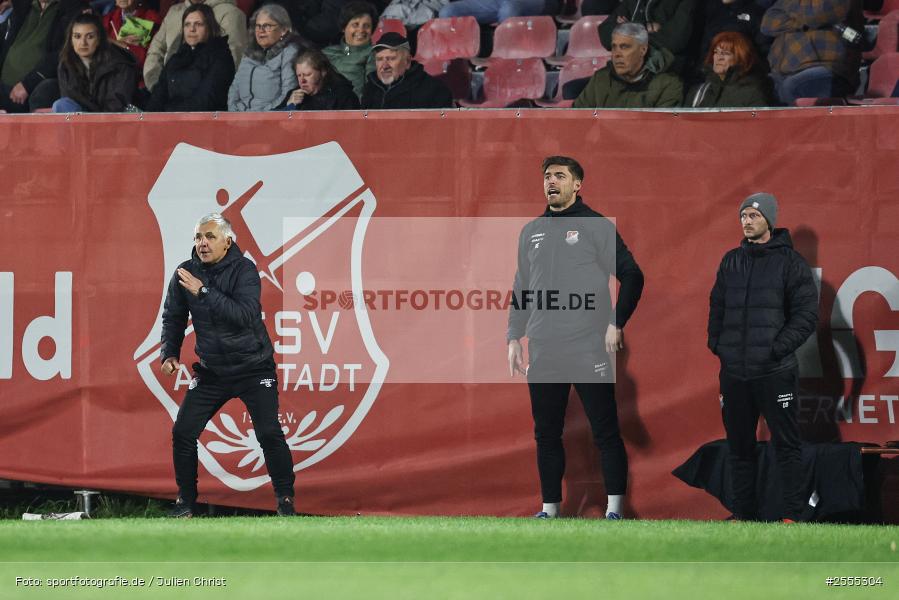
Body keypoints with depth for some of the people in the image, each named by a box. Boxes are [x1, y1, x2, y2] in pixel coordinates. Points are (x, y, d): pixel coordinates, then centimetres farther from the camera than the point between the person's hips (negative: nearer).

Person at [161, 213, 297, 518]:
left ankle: (285, 499, 2)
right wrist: (170, 353, -7)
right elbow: (173, 318, 9)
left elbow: (245, 315, -29)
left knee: (269, 434, -13)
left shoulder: (243, 269, -15)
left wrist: (204, 291, -32)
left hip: (253, 368, -4)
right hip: (211, 372, 4)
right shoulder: (185, 273, -2)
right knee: (183, 433, -3)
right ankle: (185, 502, 12)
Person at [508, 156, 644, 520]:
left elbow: (631, 275, -3)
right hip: (543, 352, 5)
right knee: (546, 434, 7)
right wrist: (514, 339, 14)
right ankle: (550, 508, 14)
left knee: (605, 431, -6)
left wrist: (616, 323, -10)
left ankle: (614, 509, -5)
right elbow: (520, 291, 21)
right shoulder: (531, 232, 16)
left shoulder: (596, 226, 0)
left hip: (589, 350, -5)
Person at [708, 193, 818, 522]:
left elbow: (806, 315, -6)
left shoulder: (790, 261, -2)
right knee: (739, 446, 9)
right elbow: (717, 307, 20)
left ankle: (792, 515, -2)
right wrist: (716, 344, 5)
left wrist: (778, 348, -14)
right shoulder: (731, 261, 13)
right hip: (734, 372, 5)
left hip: (775, 371, -5)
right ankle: (743, 513, 16)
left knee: (786, 444, -3)